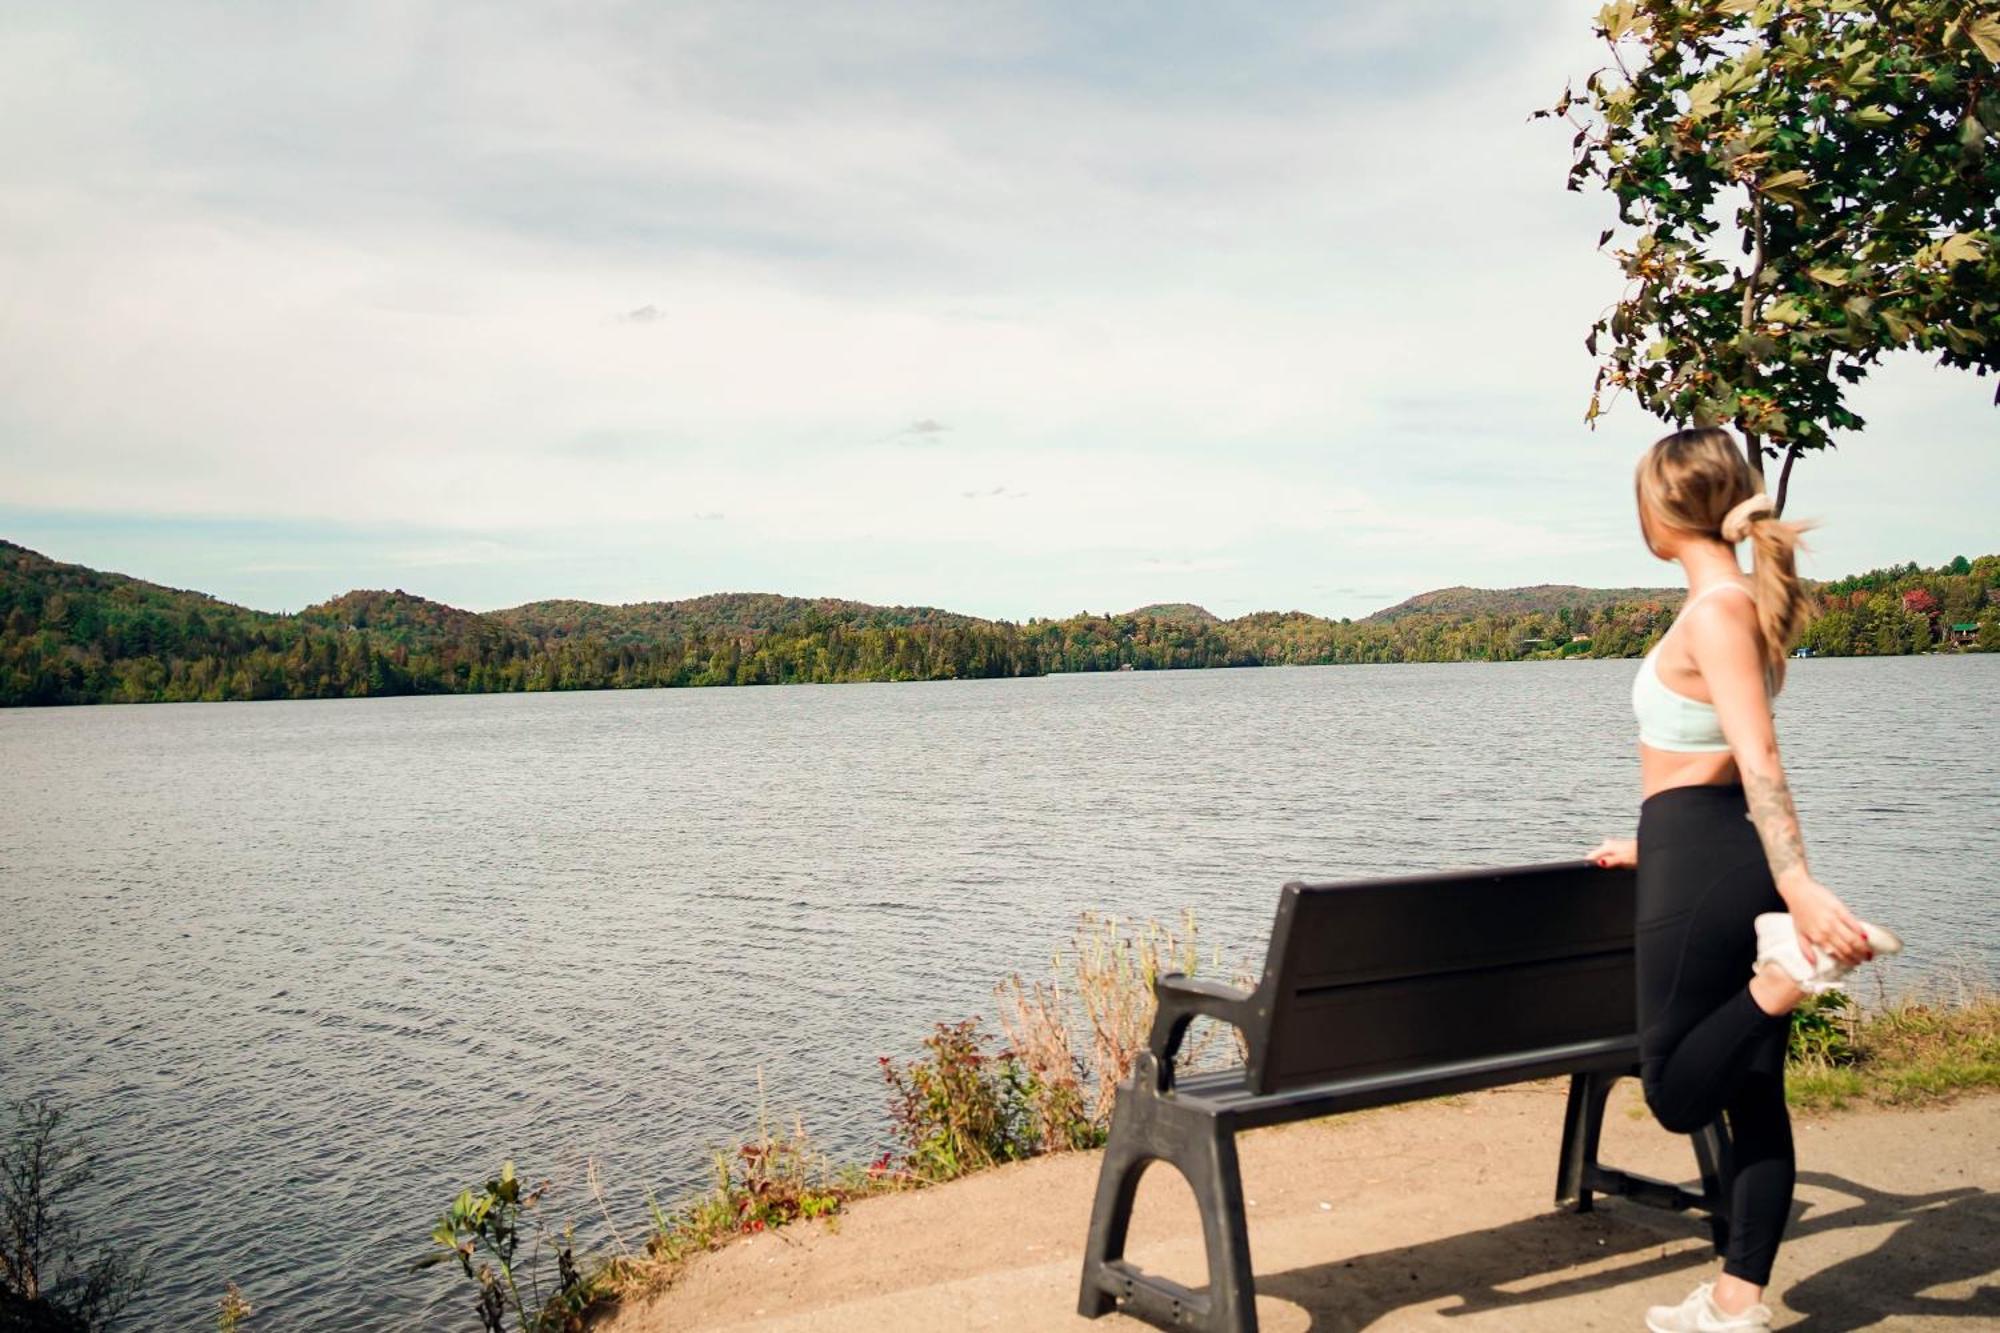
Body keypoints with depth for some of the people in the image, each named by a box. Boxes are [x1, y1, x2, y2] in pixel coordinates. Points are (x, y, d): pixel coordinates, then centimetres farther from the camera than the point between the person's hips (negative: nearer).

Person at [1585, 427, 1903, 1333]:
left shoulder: (1716, 609, -15)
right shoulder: (1748, 601, 14)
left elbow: (1759, 758, -25)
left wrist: (1799, 884, -32)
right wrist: (1653, 846, 31)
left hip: (1703, 864, -10)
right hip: (1723, 852, 10)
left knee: (1676, 1094, 0)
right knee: (1751, 1092, 12)